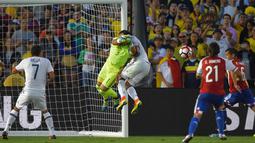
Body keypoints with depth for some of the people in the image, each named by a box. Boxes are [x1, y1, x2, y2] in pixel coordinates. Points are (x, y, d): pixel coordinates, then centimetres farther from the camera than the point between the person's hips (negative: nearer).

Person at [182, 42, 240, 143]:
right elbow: (237, 73, 4)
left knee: (197, 114, -5)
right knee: (219, 110, 28)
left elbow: (198, 74, 20)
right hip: (219, 93, 1)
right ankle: (221, 133, 20)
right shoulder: (224, 61, 2)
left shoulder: (203, 61, 6)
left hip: (205, 93, -1)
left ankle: (190, 133, -28)